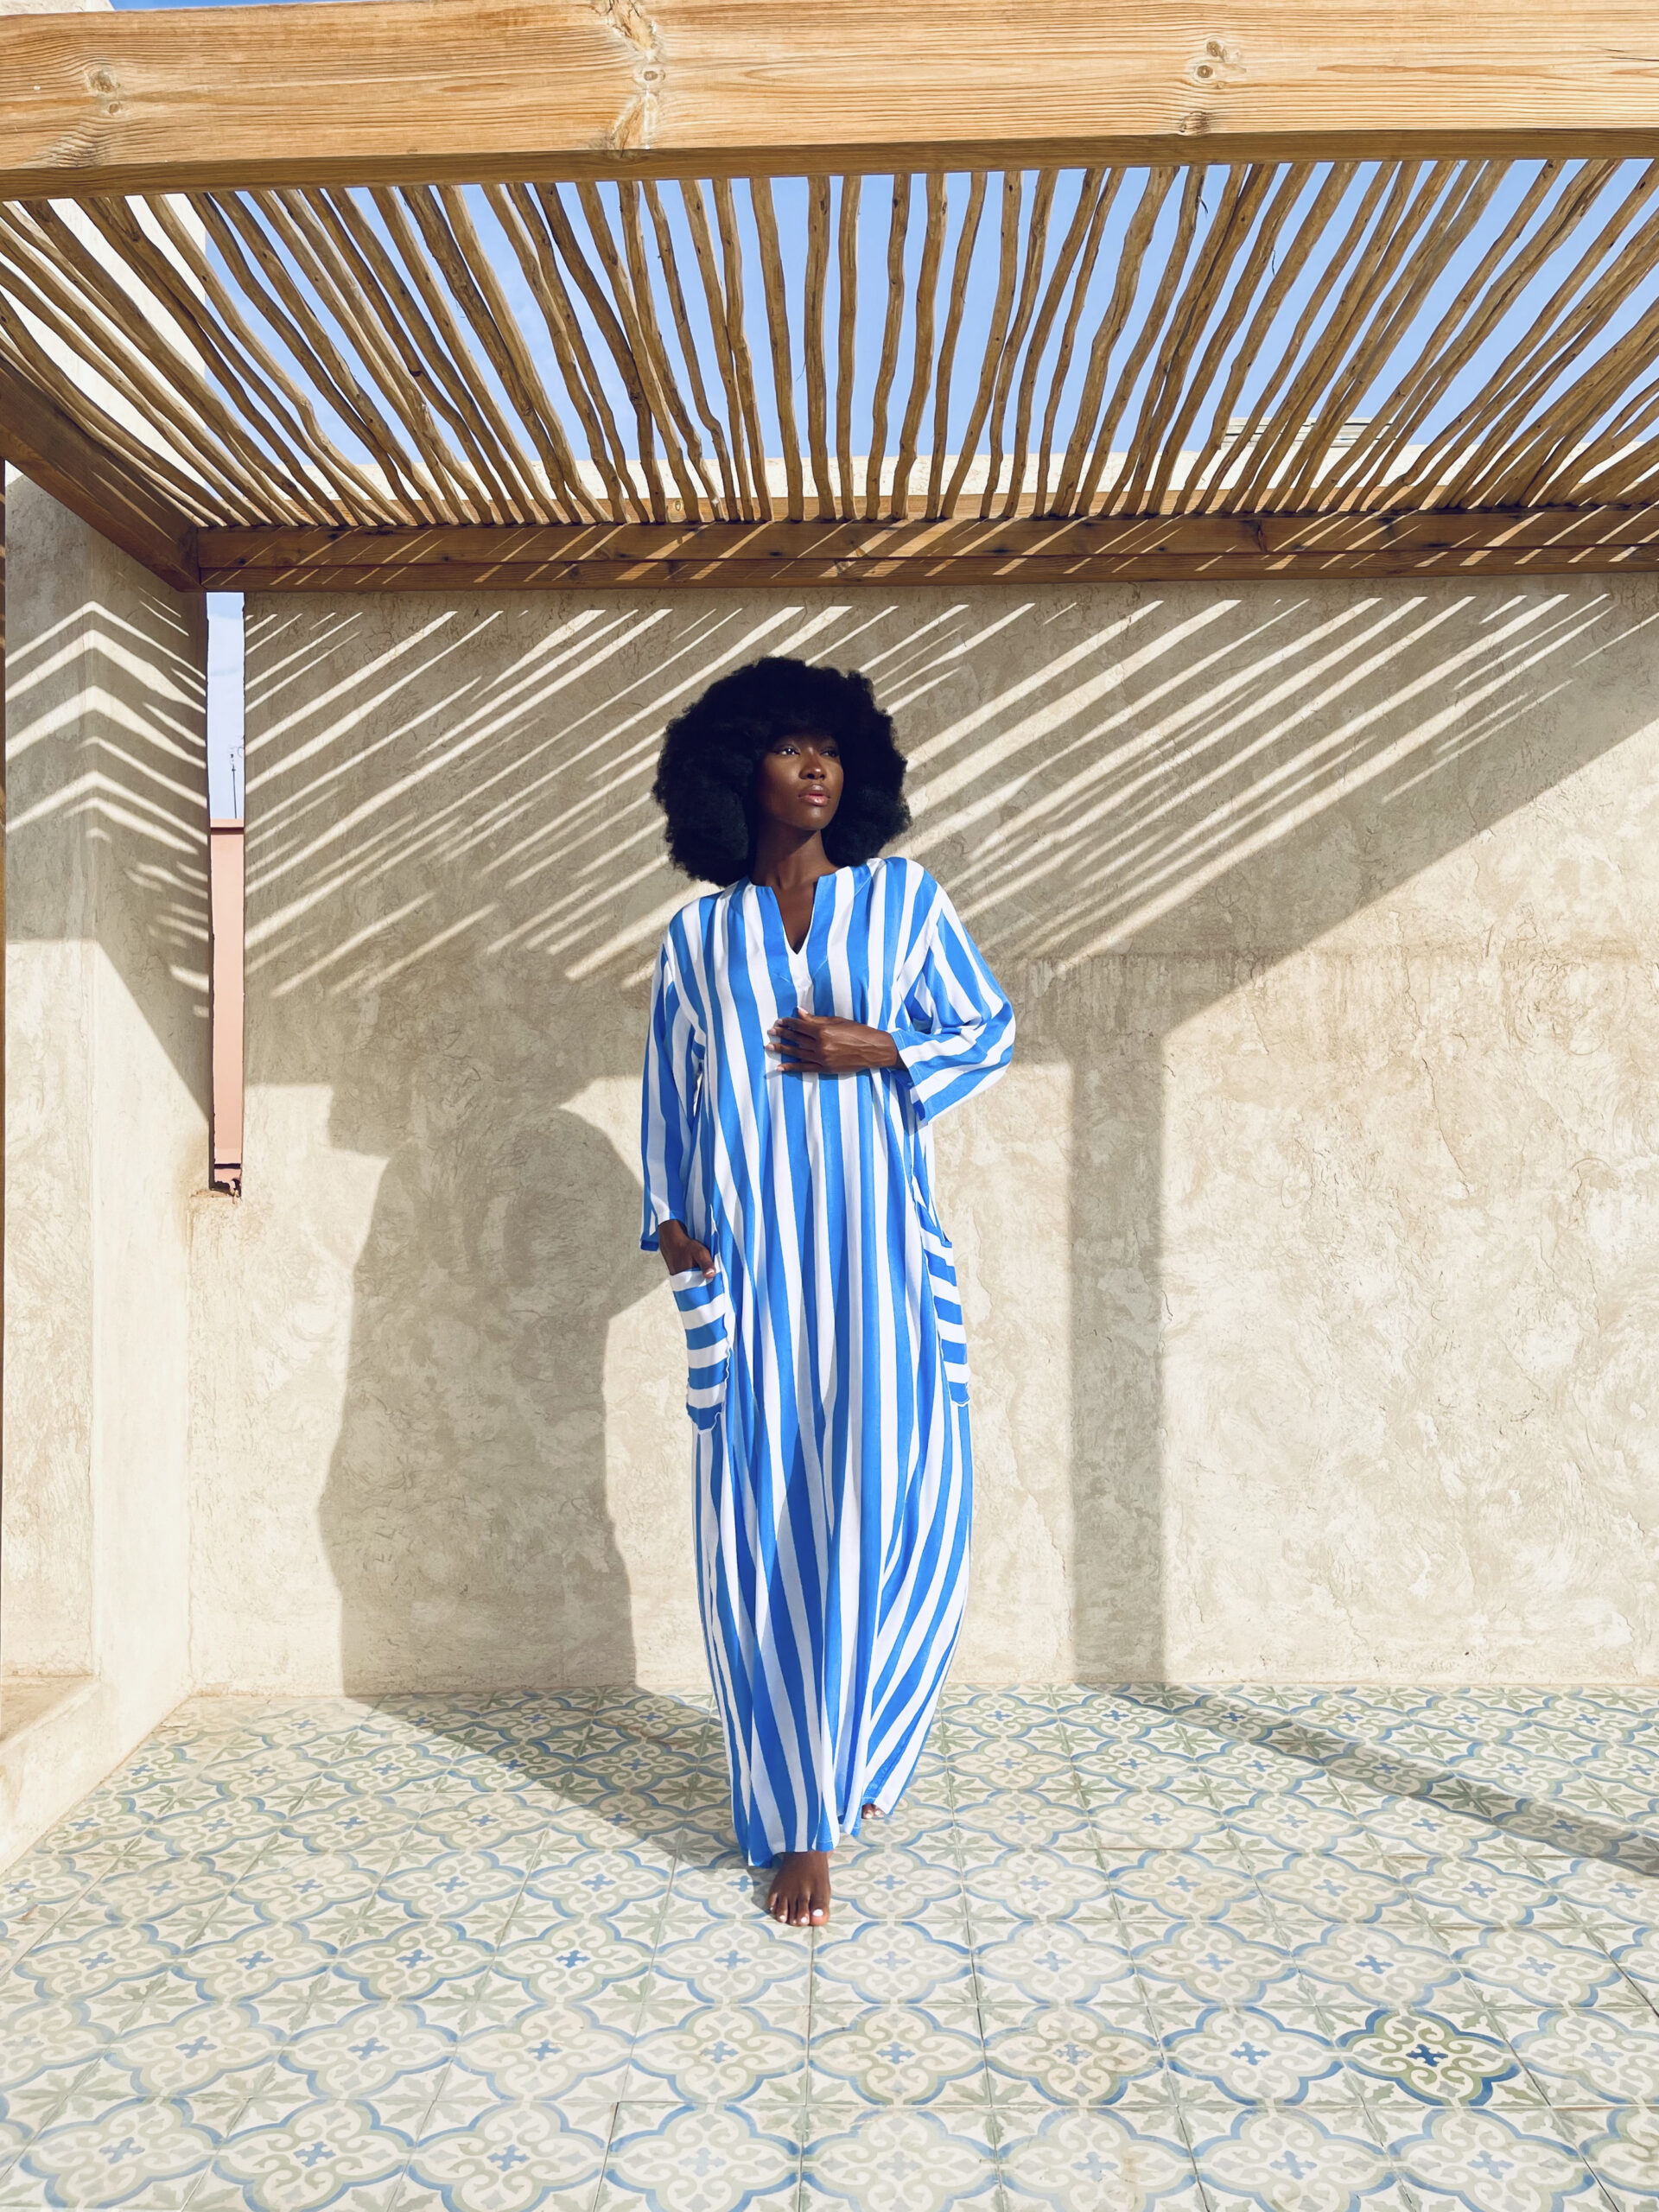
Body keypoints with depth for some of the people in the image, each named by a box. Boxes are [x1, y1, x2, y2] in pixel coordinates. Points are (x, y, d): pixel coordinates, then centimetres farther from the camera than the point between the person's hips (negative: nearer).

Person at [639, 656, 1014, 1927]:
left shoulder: (906, 901, 8)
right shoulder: (699, 934, 11)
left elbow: (990, 1030, 9)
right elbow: (671, 1087, 15)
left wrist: (879, 1050, -7)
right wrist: (670, 1218, 4)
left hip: (879, 1251, 0)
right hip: (750, 1260, 1)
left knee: (898, 1508, 0)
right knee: (764, 1527, 0)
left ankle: (861, 1751, 29)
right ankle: (800, 1821, 13)